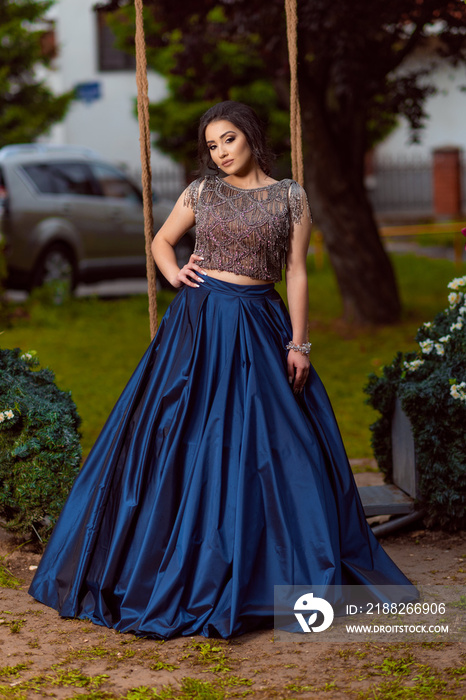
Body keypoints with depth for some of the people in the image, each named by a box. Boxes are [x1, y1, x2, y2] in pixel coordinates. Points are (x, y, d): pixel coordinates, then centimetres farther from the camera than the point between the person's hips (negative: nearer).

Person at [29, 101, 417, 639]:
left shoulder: (290, 197, 3)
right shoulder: (201, 192, 6)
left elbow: (296, 271, 2)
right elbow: (162, 241, 20)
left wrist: (298, 343, -2)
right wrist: (173, 273, -1)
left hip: (260, 326, -1)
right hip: (200, 322, 1)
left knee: (268, 446, -1)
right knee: (187, 439, 0)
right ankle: (187, 567, 9)